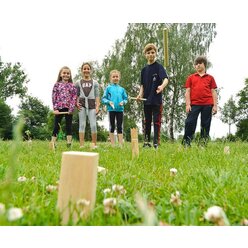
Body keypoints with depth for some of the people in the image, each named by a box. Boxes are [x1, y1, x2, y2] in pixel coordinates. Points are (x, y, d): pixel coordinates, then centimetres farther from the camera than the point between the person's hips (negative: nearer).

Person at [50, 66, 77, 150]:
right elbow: (54, 97, 1)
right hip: (59, 108, 0)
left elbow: (74, 98, 0)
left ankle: (69, 144, 8)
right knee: (56, 126, 3)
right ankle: (53, 144, 6)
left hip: (68, 109, 1)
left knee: (69, 126, 5)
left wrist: (71, 108, -11)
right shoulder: (57, 85, 6)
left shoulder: (72, 86, 7)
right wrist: (55, 108, -8)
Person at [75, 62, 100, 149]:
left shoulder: (95, 83, 12)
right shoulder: (78, 83, 13)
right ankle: (81, 145, -2)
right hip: (82, 105, 0)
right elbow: (76, 95, 12)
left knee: (93, 125, -6)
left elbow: (97, 95, 8)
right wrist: (77, 103, -5)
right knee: (82, 124, -2)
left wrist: (97, 106, -2)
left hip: (91, 105, 0)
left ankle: (94, 144, 5)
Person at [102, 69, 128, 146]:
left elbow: (125, 98, 13)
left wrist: (123, 102, -8)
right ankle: (112, 144, 12)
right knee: (112, 127, 6)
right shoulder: (108, 88, 3)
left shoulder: (122, 89, 10)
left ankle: (121, 144, 7)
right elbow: (103, 99, 2)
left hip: (120, 109, 2)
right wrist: (109, 102, -15)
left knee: (120, 127, 4)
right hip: (111, 109, -2)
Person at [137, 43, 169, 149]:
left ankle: (156, 143, 3)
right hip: (147, 100, 6)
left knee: (156, 121, -3)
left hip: (157, 99, -5)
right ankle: (146, 142, 22)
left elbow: (166, 79, -21)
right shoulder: (144, 69, 12)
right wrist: (140, 94, 0)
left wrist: (162, 86, -43)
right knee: (147, 121, 13)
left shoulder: (159, 66, -5)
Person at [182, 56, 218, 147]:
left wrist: (215, 105, 2)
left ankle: (203, 143, 10)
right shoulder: (191, 77, 13)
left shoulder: (210, 78, 14)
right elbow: (187, 91, 8)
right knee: (190, 122, -7)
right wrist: (188, 104, -3)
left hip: (207, 104, 1)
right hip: (194, 104, -1)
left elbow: (213, 92, 10)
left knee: (205, 125, 3)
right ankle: (186, 142, -3)